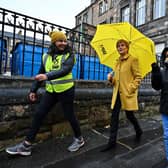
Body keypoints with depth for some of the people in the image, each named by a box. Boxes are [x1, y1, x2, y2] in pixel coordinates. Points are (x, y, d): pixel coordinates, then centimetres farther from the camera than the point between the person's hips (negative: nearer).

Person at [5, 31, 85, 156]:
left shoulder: (69, 55, -5)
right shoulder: (46, 56, 8)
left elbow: (65, 70, -23)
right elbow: (41, 74, 14)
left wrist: (48, 76, -36)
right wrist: (33, 90, 12)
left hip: (66, 90, -4)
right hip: (50, 91, 5)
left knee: (69, 115, 4)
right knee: (39, 114, 3)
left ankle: (79, 139, 29)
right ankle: (26, 145, 16)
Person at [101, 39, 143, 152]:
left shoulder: (133, 59, -5)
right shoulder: (118, 61, 14)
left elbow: (138, 77, -7)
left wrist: (131, 88, -17)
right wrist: (111, 78, -1)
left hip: (128, 93, -6)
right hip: (117, 92, 6)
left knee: (129, 115, 9)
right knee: (114, 116, 2)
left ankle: (139, 131, 42)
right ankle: (112, 141, 13)